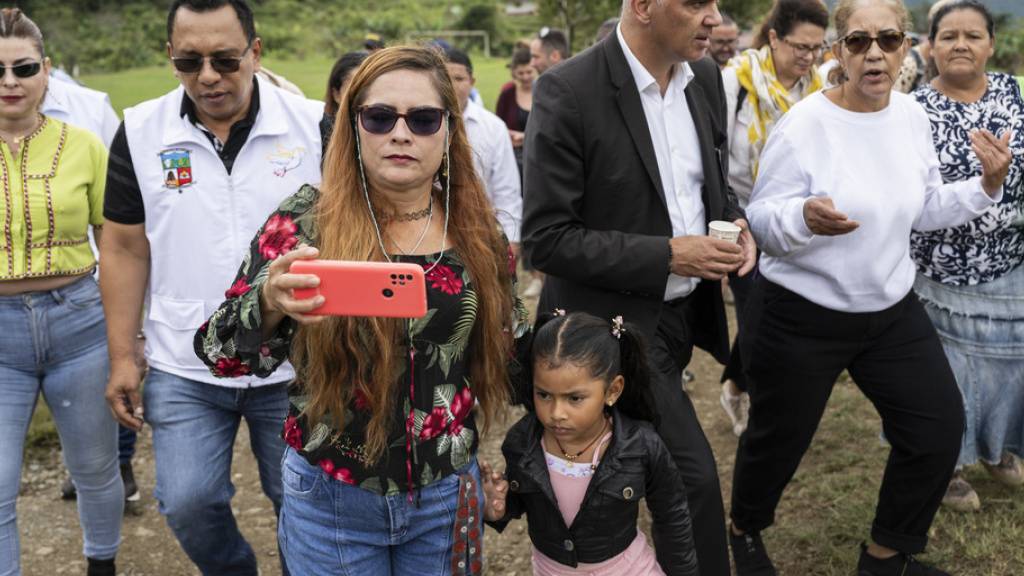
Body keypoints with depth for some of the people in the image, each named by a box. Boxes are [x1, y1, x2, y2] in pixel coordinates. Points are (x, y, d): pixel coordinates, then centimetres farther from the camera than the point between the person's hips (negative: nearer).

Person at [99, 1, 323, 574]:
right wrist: (122, 357, 1)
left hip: (295, 364, -1)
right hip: (186, 367, 1)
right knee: (188, 505, 5)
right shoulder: (140, 133, -3)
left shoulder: (314, 125, -8)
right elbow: (125, 249, 3)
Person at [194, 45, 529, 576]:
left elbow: (506, 345, 10)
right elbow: (220, 352, -17)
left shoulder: (477, 229, -3)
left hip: (448, 495, 2)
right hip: (330, 499, -2)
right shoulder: (305, 222, -12)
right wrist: (269, 305, -36)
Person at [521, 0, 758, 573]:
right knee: (695, 476, -5)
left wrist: (735, 221, -7)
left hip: (687, 312, 7)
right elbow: (545, 238, -19)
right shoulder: (568, 93, -21)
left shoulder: (706, 77, 0)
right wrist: (667, 255, -22)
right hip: (618, 324, -7)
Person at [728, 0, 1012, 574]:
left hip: (892, 309, 6)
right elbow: (761, 220, -16)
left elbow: (926, 209, 10)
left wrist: (987, 187, -5)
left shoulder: (913, 116, 1)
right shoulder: (804, 125, -19)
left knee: (940, 428, 8)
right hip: (801, 316, -6)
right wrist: (804, 217, -37)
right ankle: (745, 529, 42)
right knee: (779, 438, 11)